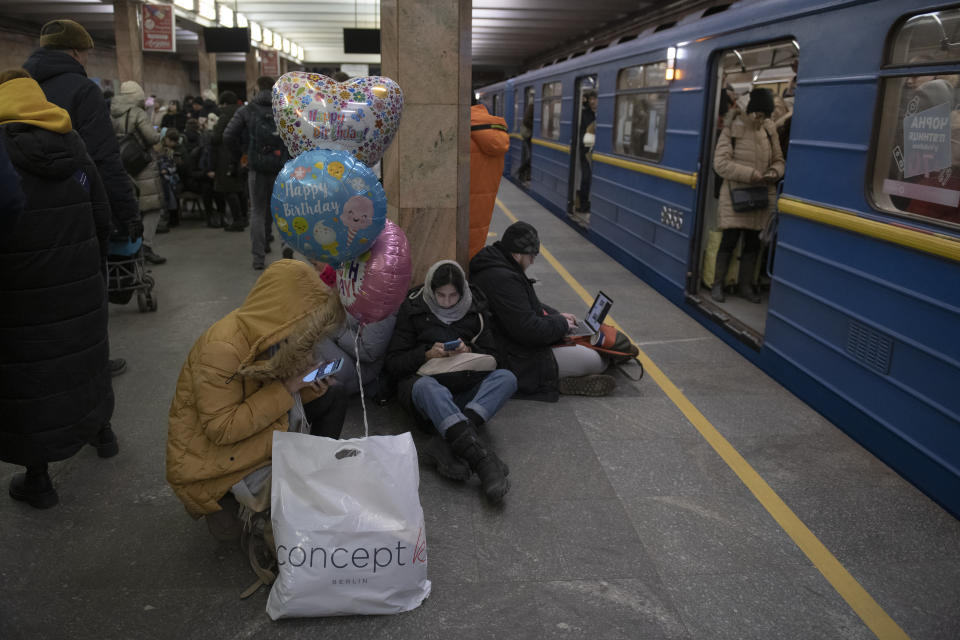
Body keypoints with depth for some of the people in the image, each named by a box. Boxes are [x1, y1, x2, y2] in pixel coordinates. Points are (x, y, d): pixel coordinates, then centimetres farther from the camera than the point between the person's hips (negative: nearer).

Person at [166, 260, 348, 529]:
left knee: (333, 398, 1)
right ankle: (225, 503, 5)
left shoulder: (266, 331, -6)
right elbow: (221, 430, -30)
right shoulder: (220, 350, -31)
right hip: (209, 452, -8)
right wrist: (286, 388, -30)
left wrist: (306, 385, -15)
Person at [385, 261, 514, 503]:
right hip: (426, 380, -3)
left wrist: (469, 352, -8)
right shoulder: (413, 310, 5)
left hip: (465, 388, 3)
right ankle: (483, 460, -55)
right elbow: (393, 363, 3)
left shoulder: (475, 309, 13)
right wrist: (426, 355, -15)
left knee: (506, 378, -26)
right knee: (427, 387, -40)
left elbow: (491, 356, 14)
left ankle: (444, 445, -43)